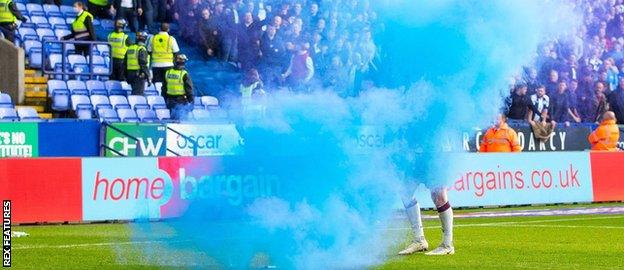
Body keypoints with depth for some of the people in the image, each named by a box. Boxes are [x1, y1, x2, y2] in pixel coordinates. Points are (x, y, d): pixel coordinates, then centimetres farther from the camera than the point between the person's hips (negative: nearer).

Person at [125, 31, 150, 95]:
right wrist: (147, 76, -13)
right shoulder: (142, 49, -12)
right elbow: (143, 64, -17)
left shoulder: (130, 48, 13)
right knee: (138, 93, -8)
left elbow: (125, 63, 17)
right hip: (139, 74, -8)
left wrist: (127, 76, 23)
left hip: (130, 73, 8)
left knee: (134, 91, 17)